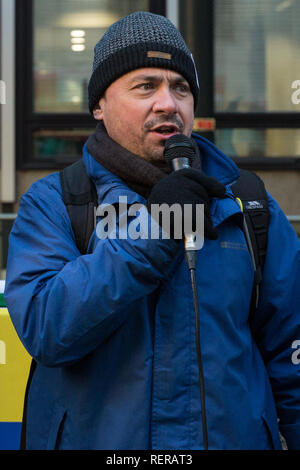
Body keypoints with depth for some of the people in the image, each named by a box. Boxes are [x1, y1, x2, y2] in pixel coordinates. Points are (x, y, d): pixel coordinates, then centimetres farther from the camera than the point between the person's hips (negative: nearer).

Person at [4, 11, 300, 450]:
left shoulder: (247, 205, 2)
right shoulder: (51, 203, -4)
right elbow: (43, 329, -19)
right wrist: (149, 236, -24)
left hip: (233, 436, 2)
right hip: (94, 439, -1)